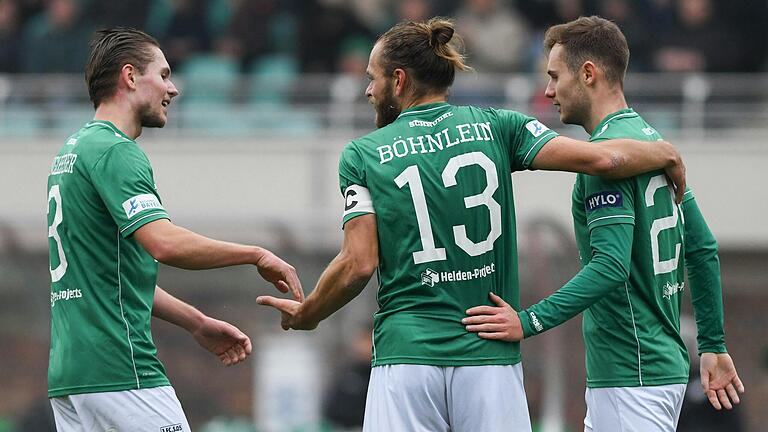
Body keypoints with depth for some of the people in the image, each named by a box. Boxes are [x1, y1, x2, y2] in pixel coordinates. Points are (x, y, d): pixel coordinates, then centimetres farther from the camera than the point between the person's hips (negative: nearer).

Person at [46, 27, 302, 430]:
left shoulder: (73, 149, 20)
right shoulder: (113, 151, -11)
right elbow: (165, 243, -25)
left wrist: (198, 323, 24)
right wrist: (257, 256, -14)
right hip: (120, 373, -10)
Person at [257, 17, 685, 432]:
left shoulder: (362, 155, 4)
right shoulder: (495, 127, 6)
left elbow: (359, 265, -2)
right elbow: (602, 159, -4)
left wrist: (305, 316, 16)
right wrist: (666, 154, 15)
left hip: (405, 358, -1)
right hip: (490, 357, 1)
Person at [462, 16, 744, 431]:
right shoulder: (653, 140, 15)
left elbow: (612, 266, -24)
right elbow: (703, 249, 19)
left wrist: (529, 322, -26)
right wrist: (713, 346, 24)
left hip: (633, 377, -10)